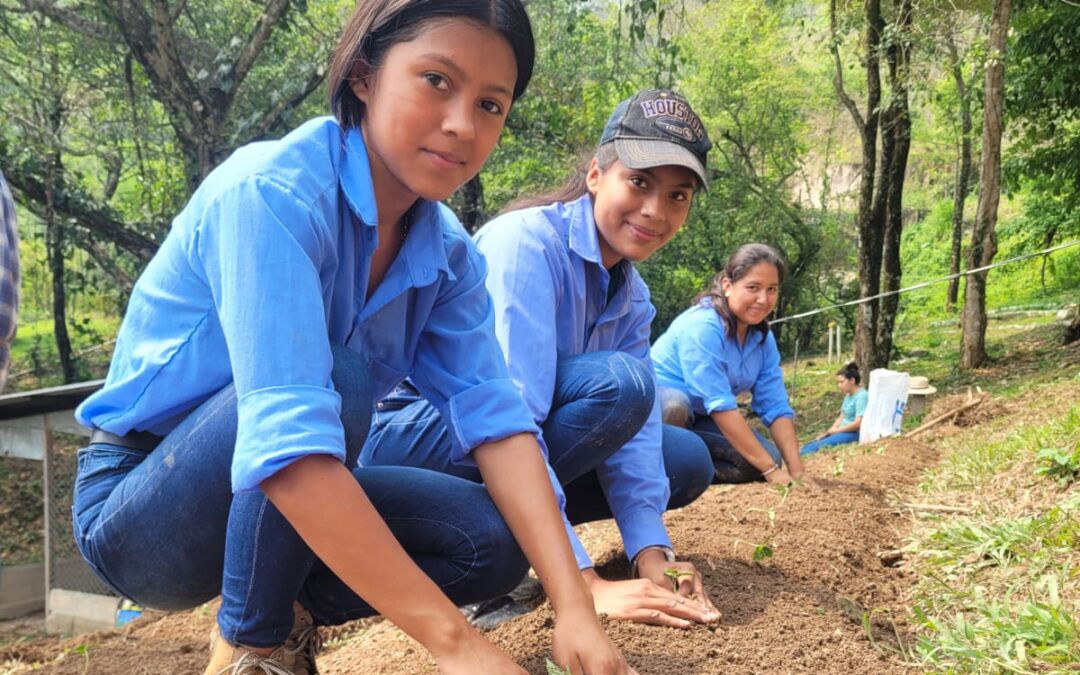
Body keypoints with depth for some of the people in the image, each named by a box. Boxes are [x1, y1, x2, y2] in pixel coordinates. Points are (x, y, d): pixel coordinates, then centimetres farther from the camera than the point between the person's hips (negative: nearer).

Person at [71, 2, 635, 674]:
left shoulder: (448, 253, -5)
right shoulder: (272, 192, -28)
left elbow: (496, 418, -14)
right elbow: (287, 448, -38)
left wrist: (574, 606, -27)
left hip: (290, 510, 6)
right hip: (137, 512, -6)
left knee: (492, 540, -13)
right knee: (335, 380, -32)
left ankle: (289, 612, 8)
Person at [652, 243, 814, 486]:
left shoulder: (763, 338, -4)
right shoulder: (703, 326, -29)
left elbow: (776, 408, -6)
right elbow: (721, 405, -33)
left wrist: (796, 471, -19)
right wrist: (770, 470, -33)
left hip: (697, 420, 7)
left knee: (767, 457, -12)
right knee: (674, 406, -41)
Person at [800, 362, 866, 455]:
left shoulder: (861, 396, -14)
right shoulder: (848, 395, 16)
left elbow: (858, 423, -21)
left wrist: (835, 430, -12)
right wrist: (826, 432, 1)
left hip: (853, 434, -10)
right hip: (843, 432, 10)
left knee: (818, 446, -26)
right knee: (809, 446, -5)